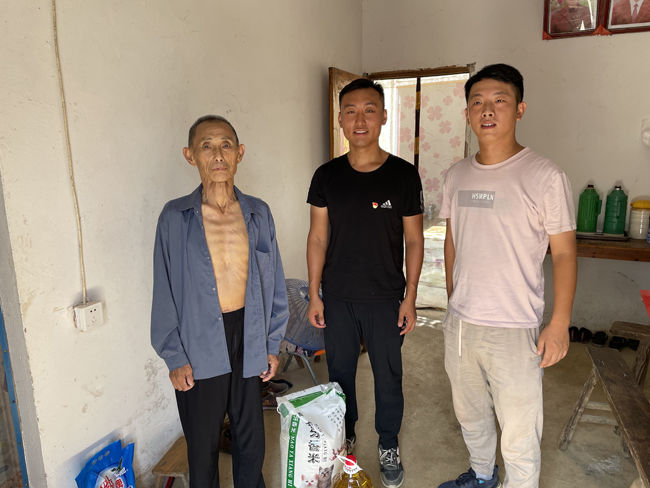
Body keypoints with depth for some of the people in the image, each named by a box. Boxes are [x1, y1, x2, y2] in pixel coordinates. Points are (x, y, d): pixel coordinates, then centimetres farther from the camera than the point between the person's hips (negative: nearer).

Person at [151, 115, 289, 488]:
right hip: (200, 344, -2)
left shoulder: (259, 213, -2)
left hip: (249, 337, 2)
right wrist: (175, 358, -5)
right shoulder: (175, 217, -8)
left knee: (251, 434, 19)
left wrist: (273, 343, 4)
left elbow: (274, 282, 3)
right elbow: (165, 292, -5)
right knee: (203, 441, 15)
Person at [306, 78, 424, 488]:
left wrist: (410, 297, -5)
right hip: (338, 298, 2)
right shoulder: (327, 176, -2)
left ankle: (389, 446, 37)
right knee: (340, 371, 17)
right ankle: (345, 435, 42)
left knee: (388, 375, 12)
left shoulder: (403, 174, -7)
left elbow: (414, 241, -2)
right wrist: (314, 294, 0)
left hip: (386, 298, -1)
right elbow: (318, 238, 2)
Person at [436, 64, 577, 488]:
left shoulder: (546, 177, -12)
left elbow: (564, 252, -10)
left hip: (514, 330, -6)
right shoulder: (457, 175, 5)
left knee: (519, 436, 5)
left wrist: (560, 324, -12)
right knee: (470, 414, 25)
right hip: (460, 324, 6)